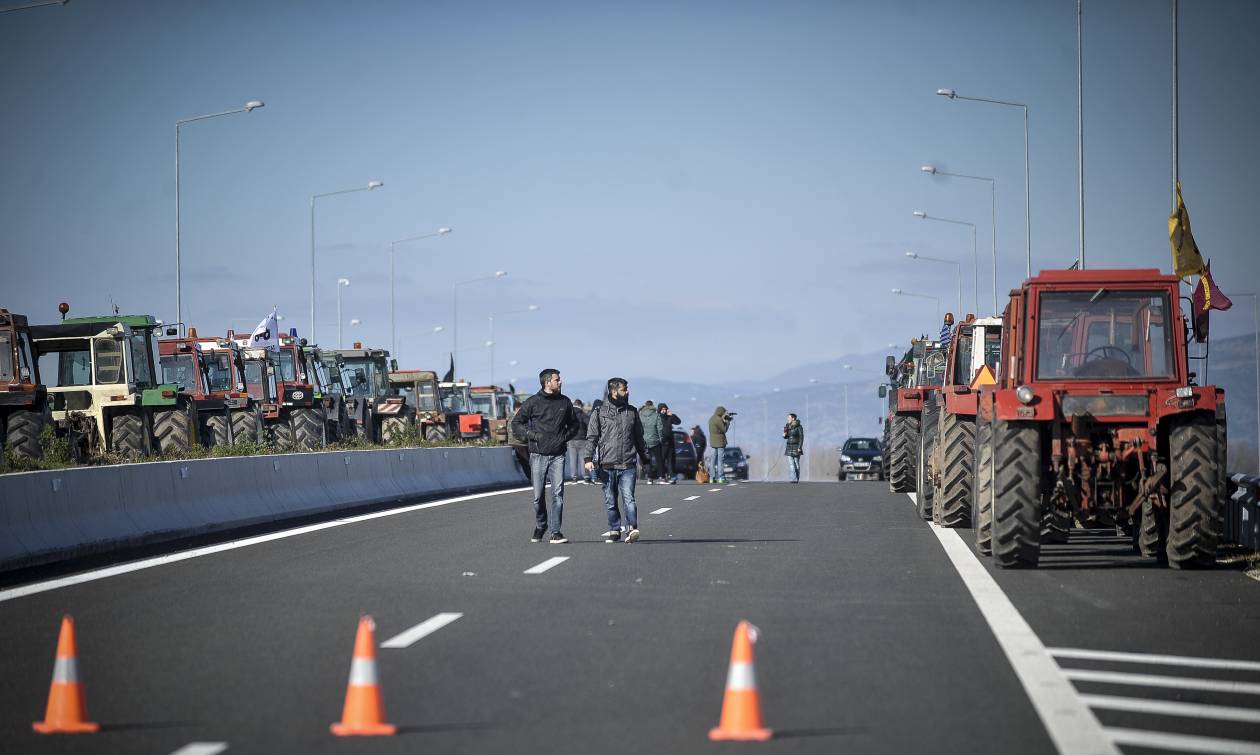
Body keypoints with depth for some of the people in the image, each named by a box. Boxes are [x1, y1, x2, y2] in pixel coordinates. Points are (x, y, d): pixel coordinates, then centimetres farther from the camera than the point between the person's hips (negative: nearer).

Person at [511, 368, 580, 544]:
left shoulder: (565, 402, 9)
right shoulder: (533, 402, 0)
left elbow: (574, 424, 22)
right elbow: (516, 424, 5)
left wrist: (566, 437, 4)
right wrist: (532, 435, -9)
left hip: (558, 455, 1)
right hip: (538, 455, -1)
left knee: (558, 493, -10)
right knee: (538, 495, 4)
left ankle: (556, 532, -9)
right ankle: (540, 526, 26)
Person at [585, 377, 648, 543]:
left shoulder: (632, 412, 12)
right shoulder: (600, 412, 3)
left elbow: (639, 437, 20)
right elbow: (592, 437, 3)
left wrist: (644, 457, 20)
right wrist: (589, 458, -7)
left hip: (628, 465, 0)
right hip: (607, 465, 0)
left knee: (628, 498, -13)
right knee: (610, 501, 6)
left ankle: (632, 528, -19)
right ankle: (614, 530, 15)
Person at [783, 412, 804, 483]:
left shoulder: (799, 427, -9)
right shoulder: (788, 426, 8)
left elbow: (801, 437, -11)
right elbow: (785, 437, 16)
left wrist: (800, 448, -18)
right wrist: (784, 434, -7)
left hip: (796, 447, -5)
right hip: (789, 447, 5)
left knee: (796, 463, 0)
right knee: (791, 464, -6)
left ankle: (797, 479, 8)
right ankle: (794, 479, -9)